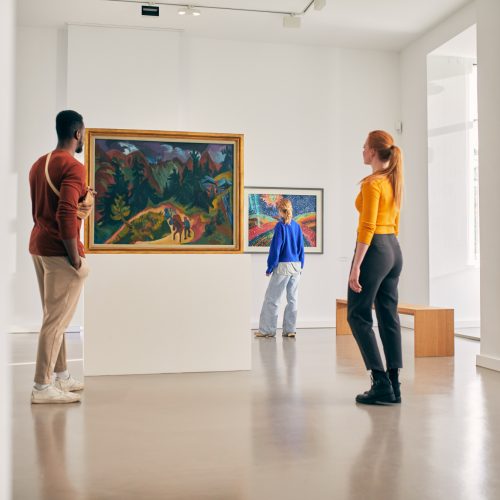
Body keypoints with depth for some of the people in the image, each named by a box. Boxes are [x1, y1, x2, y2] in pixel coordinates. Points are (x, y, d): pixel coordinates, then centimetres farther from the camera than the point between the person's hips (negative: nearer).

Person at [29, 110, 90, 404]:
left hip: (39, 246, 9)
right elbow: (66, 215, -23)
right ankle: (42, 387, 3)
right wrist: (75, 257, -19)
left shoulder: (39, 164, 14)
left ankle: (61, 376, 25)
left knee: (55, 317, 16)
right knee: (57, 320, -3)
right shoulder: (74, 167, -14)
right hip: (59, 251, -9)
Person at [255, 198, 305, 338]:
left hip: (283, 266, -6)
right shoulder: (297, 226, 7)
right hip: (296, 266, 6)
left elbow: (276, 248, -10)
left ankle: (267, 330, 3)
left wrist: (270, 267, -4)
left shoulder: (280, 225, -9)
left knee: (271, 299, 2)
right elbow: (301, 247, 11)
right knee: (292, 299, 10)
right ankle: (289, 330, 12)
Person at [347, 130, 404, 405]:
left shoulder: (372, 183, -15)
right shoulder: (393, 181, 13)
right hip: (394, 251, 9)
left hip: (375, 250, -9)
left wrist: (356, 266, -19)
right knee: (389, 317, 9)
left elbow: (367, 228, -20)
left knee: (358, 316, 0)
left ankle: (381, 384, -1)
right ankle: (393, 385, 13)